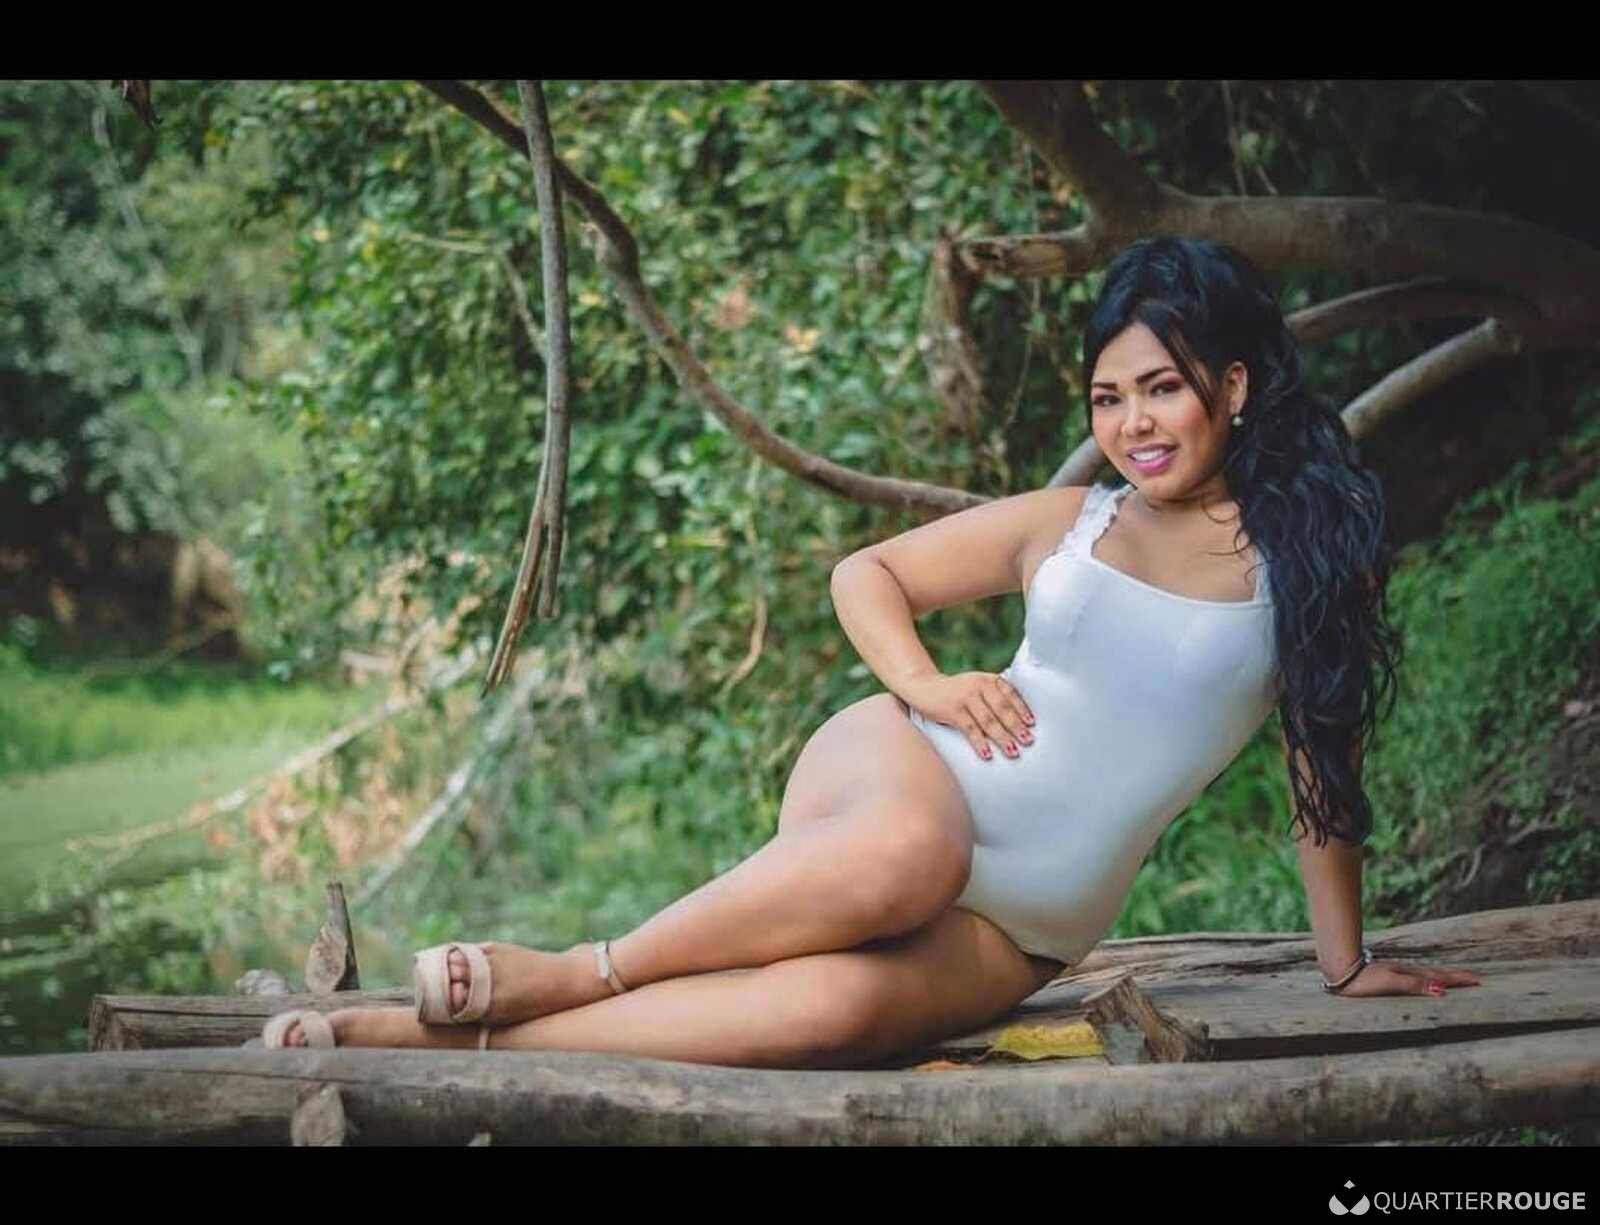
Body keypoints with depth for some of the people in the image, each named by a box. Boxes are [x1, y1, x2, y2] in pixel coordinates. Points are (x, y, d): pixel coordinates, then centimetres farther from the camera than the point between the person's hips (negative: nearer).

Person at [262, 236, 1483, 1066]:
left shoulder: (1309, 558, 6)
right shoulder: (1062, 522, 9)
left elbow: (1326, 767, 12)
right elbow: (866, 575, 17)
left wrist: (1346, 961, 16)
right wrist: (923, 684, -3)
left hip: (1015, 934, 0)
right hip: (904, 777, 1)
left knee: (828, 1007, -34)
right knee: (904, 853, -41)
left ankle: (445, 1038, -31)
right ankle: (563, 975, -28)